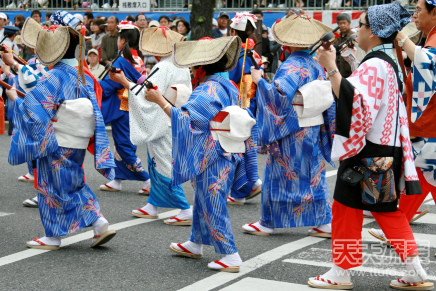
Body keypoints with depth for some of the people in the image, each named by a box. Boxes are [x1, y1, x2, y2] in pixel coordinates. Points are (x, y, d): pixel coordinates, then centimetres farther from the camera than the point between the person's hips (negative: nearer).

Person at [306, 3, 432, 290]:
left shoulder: (373, 65, -18)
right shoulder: (389, 61, 14)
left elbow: (352, 101, -29)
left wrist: (331, 68, -28)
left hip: (367, 150, -10)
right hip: (386, 148, 10)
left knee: (347, 207, 1)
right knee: (387, 210, 15)